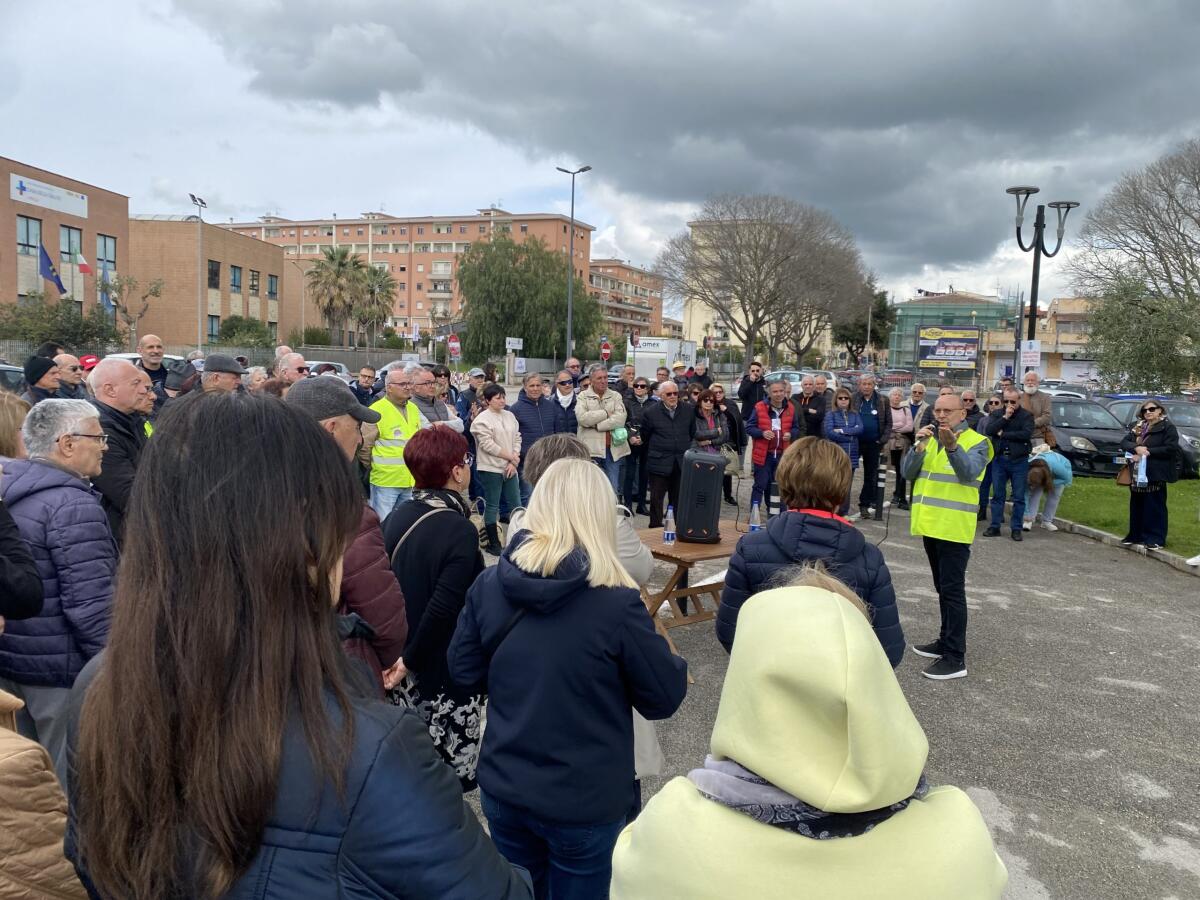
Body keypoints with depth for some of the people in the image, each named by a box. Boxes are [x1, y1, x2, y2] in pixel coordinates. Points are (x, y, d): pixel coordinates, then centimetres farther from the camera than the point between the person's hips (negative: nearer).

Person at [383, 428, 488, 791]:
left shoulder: (397, 517, -1)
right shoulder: (460, 531, -21)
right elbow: (444, 608, -27)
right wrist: (410, 659, -16)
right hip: (448, 674, -7)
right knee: (450, 773, 9)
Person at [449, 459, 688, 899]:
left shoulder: (489, 583, -9)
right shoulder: (617, 602, -21)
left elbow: (463, 670, 4)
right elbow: (665, 698, -11)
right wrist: (674, 663, 8)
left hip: (503, 787, 4)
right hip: (584, 800, -3)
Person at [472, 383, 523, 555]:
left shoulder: (509, 416, 10)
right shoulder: (482, 419, -9)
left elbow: (517, 438, 8)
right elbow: (488, 445, -15)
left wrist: (514, 461, -5)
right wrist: (510, 456, -10)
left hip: (510, 467, 6)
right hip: (491, 468, -6)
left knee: (515, 503, 8)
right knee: (492, 506, 2)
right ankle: (493, 543, 10)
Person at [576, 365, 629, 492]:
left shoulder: (616, 396, 11)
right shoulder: (583, 396, 5)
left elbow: (620, 419, -6)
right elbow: (582, 418, -13)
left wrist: (596, 426, -11)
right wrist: (606, 413, -8)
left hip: (613, 449, 2)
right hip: (591, 449, -2)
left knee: (613, 490, 7)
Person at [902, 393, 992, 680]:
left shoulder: (977, 442, -6)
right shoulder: (930, 439, 12)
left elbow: (969, 473, -26)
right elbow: (907, 473, 3)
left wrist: (952, 446, -43)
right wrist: (918, 446, -14)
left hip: (954, 529, -7)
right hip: (930, 526, 7)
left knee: (952, 590, -7)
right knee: (943, 588, 17)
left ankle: (956, 658, -5)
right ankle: (946, 641, 28)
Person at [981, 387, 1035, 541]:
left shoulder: (1026, 416, 0)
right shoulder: (996, 414, 8)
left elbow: (1027, 434, -16)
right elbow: (988, 430, -8)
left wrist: (1003, 434, -12)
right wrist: (1005, 418, -14)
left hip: (1019, 460, -2)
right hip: (999, 459, 2)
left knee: (1019, 497, 2)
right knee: (997, 495, 6)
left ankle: (1016, 528, 8)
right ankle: (995, 526, 12)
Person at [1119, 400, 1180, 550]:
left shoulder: (1167, 427, -4)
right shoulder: (1137, 426, 15)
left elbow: (1170, 448, -14)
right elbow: (1124, 442, 6)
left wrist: (1148, 452, -16)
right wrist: (1137, 448, -14)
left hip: (1155, 475, -6)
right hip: (1137, 474, 6)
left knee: (1155, 507, -3)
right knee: (1136, 505, 12)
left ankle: (1155, 539, 2)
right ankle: (1135, 535, 22)